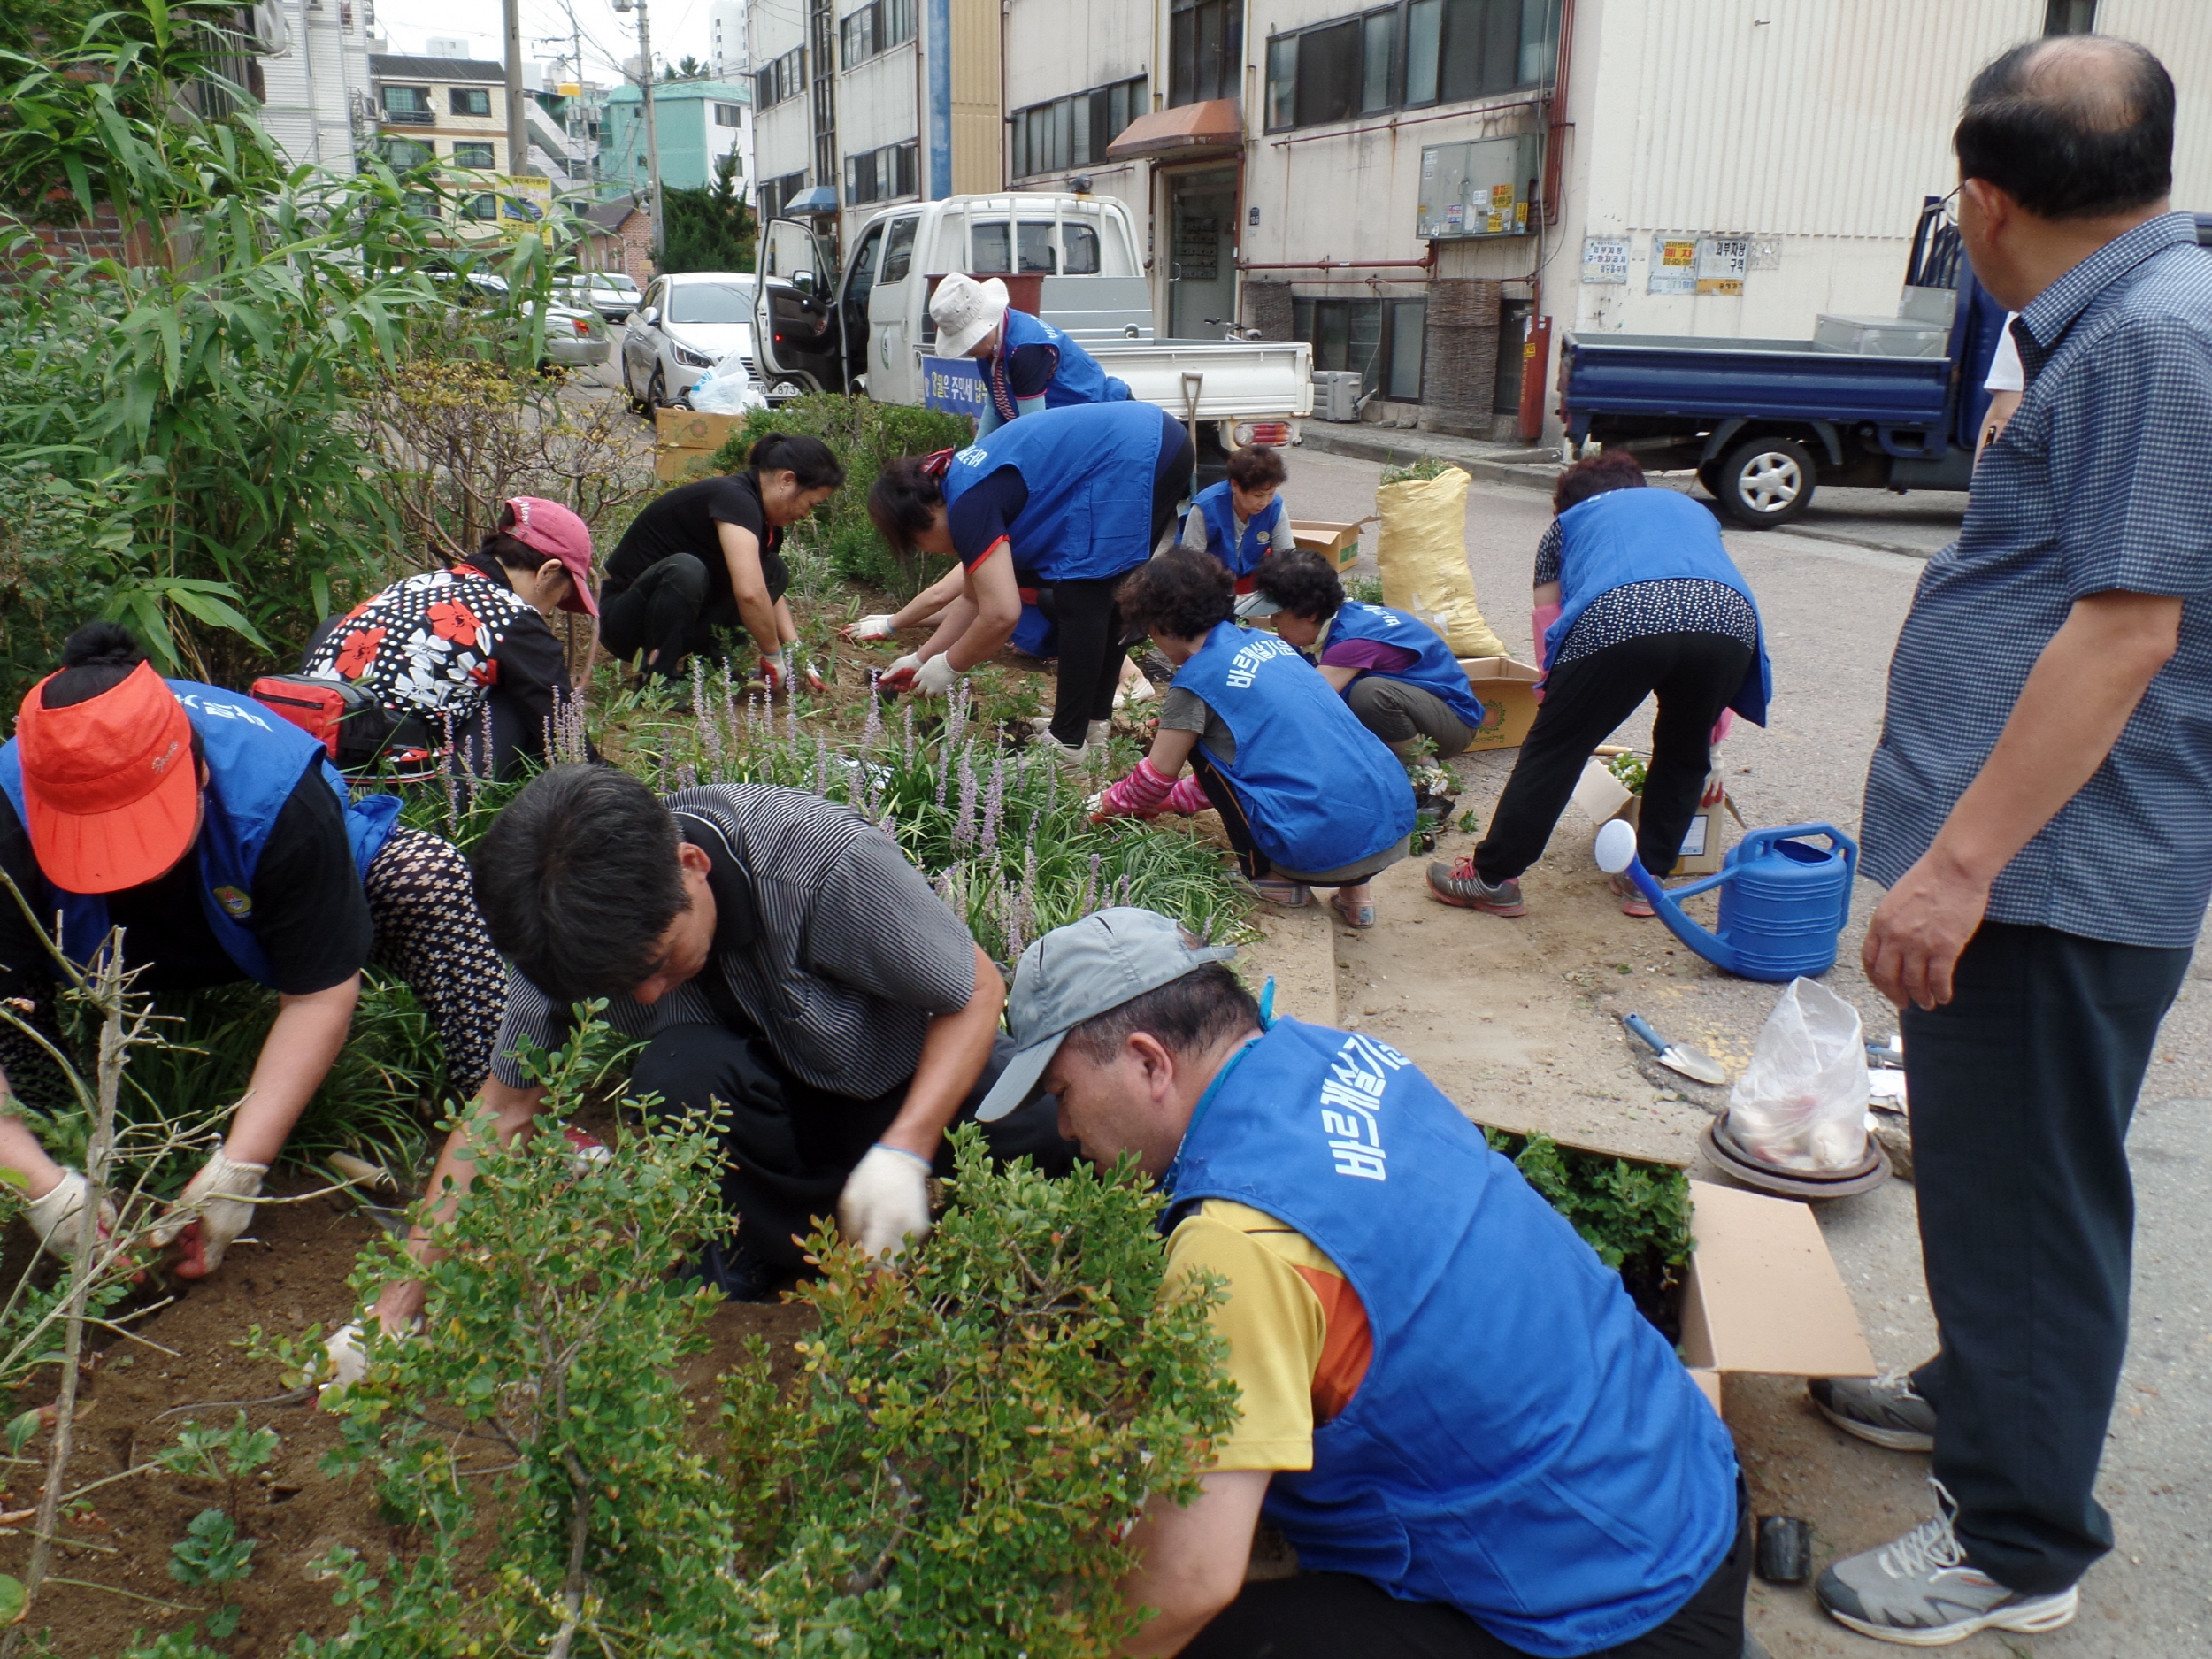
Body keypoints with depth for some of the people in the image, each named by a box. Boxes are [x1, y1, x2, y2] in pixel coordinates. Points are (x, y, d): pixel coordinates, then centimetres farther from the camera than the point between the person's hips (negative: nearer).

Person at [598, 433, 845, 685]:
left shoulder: (762, 515, 4)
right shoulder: (734, 499, -24)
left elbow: (768, 588, 13)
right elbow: (750, 593, -36)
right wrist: (774, 658, -23)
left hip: (682, 618, 9)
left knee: (773, 570, 0)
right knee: (686, 570, -37)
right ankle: (658, 681, -20)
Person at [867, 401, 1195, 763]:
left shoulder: (969, 506, -12)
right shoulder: (966, 484, 17)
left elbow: (1001, 614, -19)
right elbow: (973, 599, 26)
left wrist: (948, 665, -2)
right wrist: (921, 659, 28)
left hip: (1133, 458, -10)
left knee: (1079, 602, -4)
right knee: (1104, 598, 17)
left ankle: (1068, 743, 1)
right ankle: (1094, 723, 24)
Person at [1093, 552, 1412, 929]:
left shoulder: (1197, 679, -5)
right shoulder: (1265, 641, 17)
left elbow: (1157, 779, 6)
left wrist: (1109, 804, 28)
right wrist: (1162, 802, 34)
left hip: (1326, 844, -7)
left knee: (1199, 747, 9)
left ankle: (1269, 874, 8)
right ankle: (1355, 886, 21)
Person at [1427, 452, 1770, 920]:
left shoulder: (1570, 521, 33)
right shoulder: (1693, 509, 42)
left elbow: (1548, 622, 27)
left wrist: (1561, 702, 37)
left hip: (1618, 618, -3)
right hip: (1729, 619, 3)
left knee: (1554, 748, 12)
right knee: (1685, 752, 26)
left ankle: (1494, 877, 19)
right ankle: (1646, 879, 30)